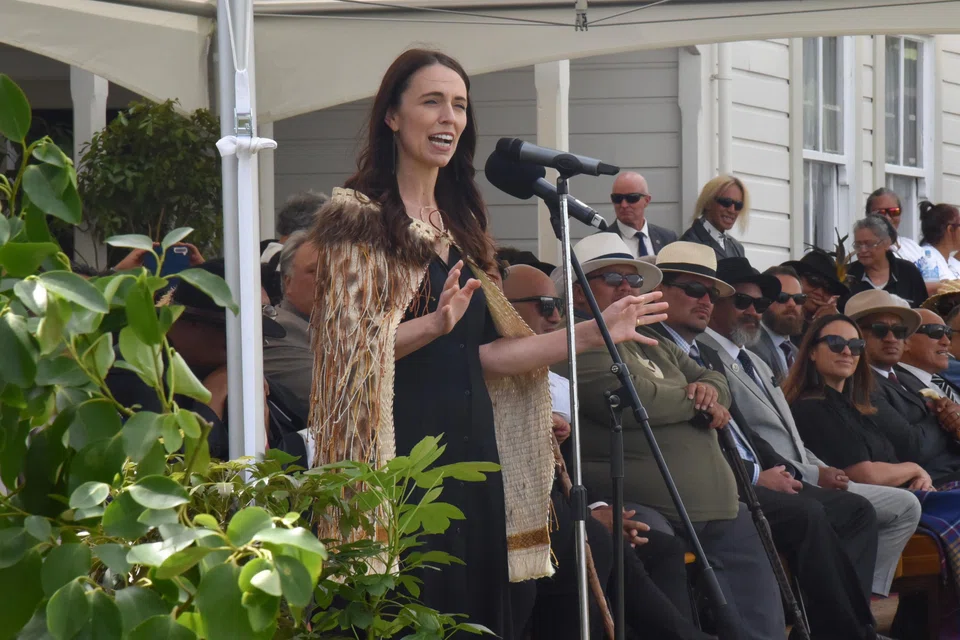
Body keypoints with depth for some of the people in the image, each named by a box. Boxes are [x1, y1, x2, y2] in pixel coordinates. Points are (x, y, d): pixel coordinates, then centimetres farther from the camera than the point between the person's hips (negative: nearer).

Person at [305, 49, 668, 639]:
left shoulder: (462, 224, 18)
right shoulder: (358, 217, -3)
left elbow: (484, 354, 14)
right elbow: (349, 349, -13)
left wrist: (594, 333, 9)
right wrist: (433, 325, -29)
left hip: (471, 446, 7)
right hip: (401, 448, -7)